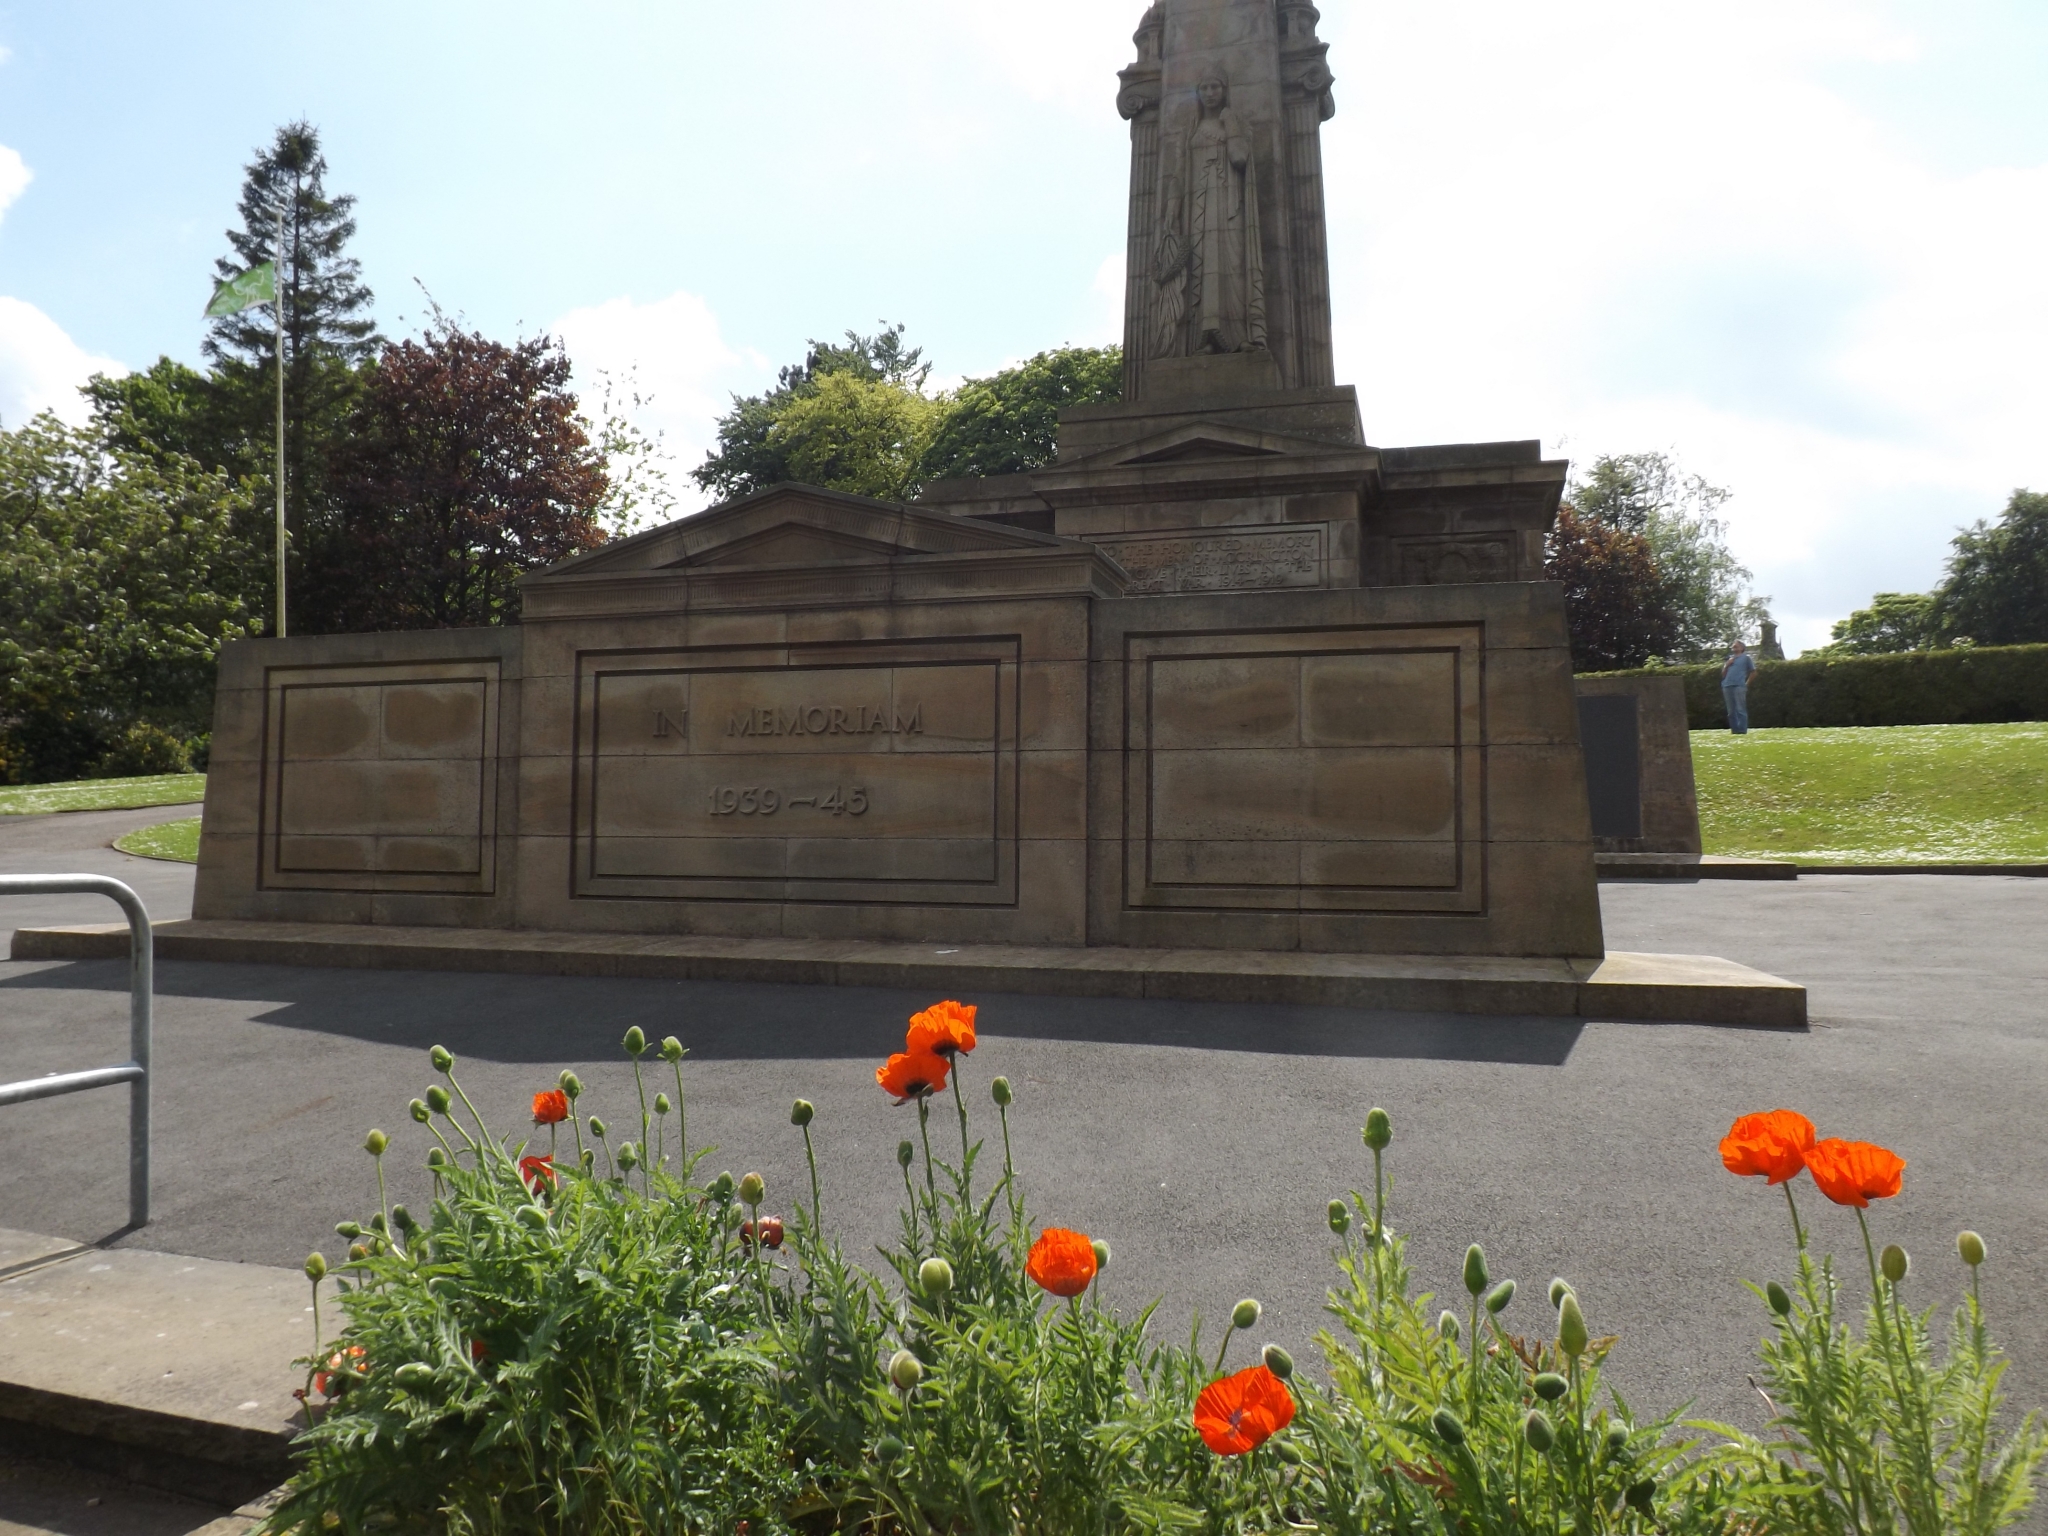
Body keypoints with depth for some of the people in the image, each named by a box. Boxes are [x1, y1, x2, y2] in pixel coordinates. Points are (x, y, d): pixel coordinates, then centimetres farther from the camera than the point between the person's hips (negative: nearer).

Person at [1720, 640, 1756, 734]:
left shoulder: (1746, 658, 9)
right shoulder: (1729, 658, 22)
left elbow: (1753, 671, 7)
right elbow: (1723, 674, 19)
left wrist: (1747, 683, 1)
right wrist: (1726, 665, 3)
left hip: (1739, 686, -5)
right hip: (1727, 686, 5)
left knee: (1740, 710, -9)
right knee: (1731, 711, 5)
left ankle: (1742, 731, -10)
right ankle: (1734, 731, 8)